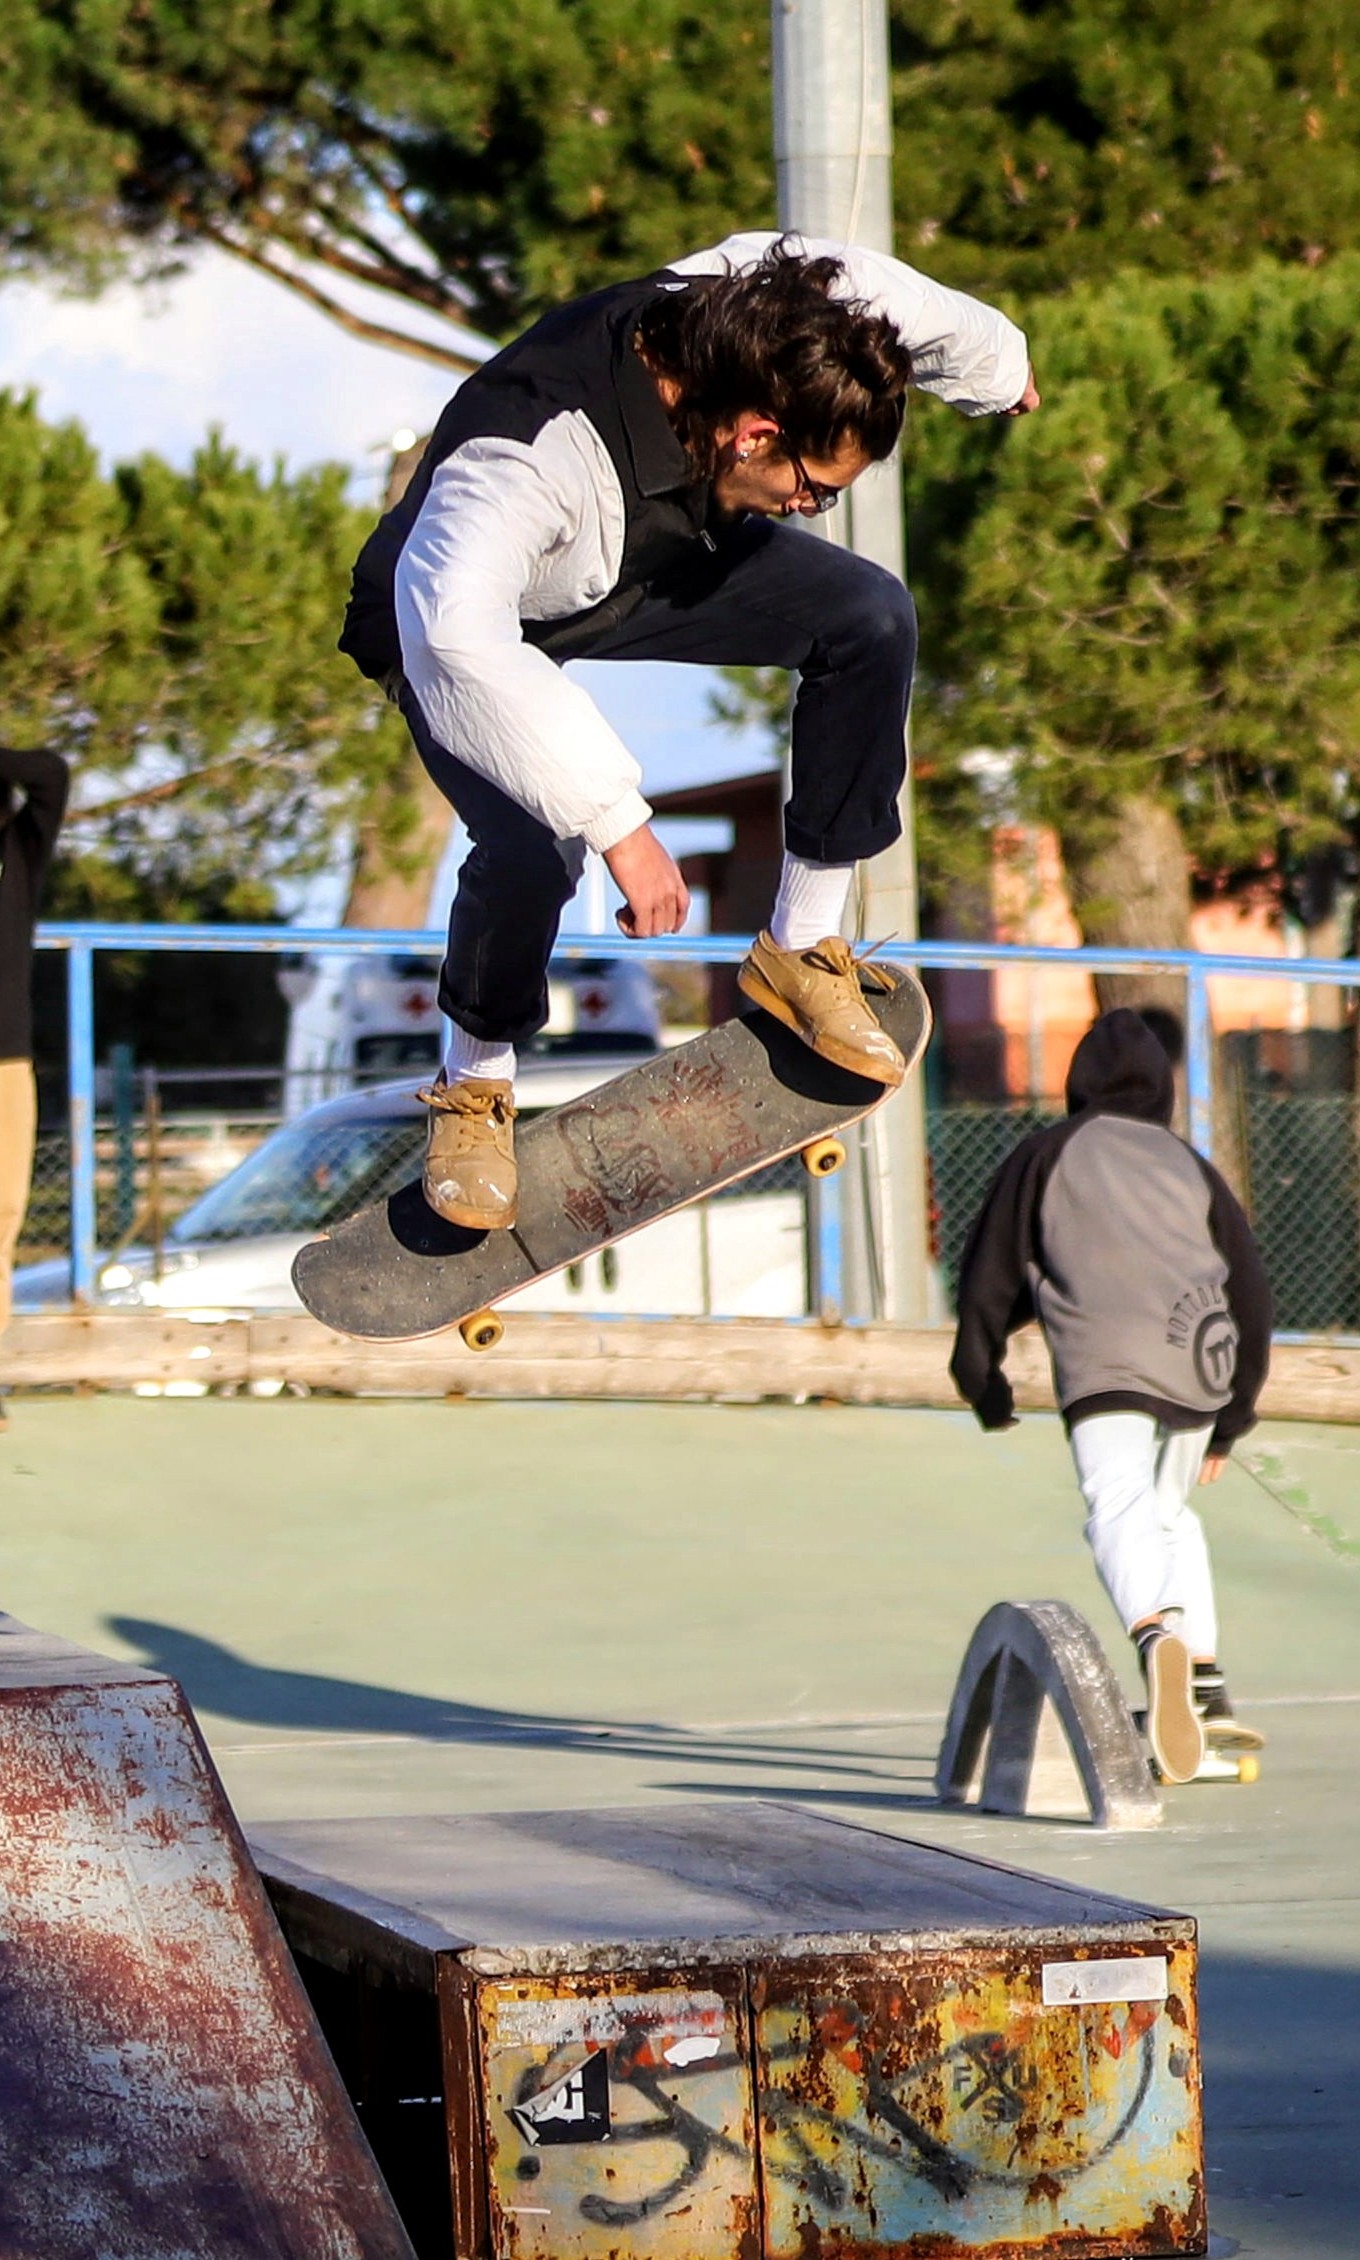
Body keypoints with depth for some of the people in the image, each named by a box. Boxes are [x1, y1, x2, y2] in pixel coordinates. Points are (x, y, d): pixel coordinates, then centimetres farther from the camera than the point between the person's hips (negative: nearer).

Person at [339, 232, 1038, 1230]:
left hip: (655, 554, 6)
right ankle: (477, 1082, 1)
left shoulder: (753, 306, -28)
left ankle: (802, 943, 2)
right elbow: (457, 640, -61)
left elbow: (901, 298, -4)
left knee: (873, 618, -13)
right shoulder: (525, 454, -46)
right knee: (536, 842, -30)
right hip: (458, 615, -6)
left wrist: (1000, 367, 18)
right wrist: (619, 821, -63)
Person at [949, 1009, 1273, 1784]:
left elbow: (992, 1272, 12)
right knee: (1171, 1511, 24)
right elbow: (1251, 1291, 24)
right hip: (1196, 1366, 4)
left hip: (1102, 1363, -4)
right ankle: (1207, 1689, 12)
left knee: (1120, 1508, -21)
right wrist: (1230, 1420, 30)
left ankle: (1158, 1636, -52)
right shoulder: (1190, 1166, 25)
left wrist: (984, 1380, 21)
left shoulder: (1048, 1154, 18)